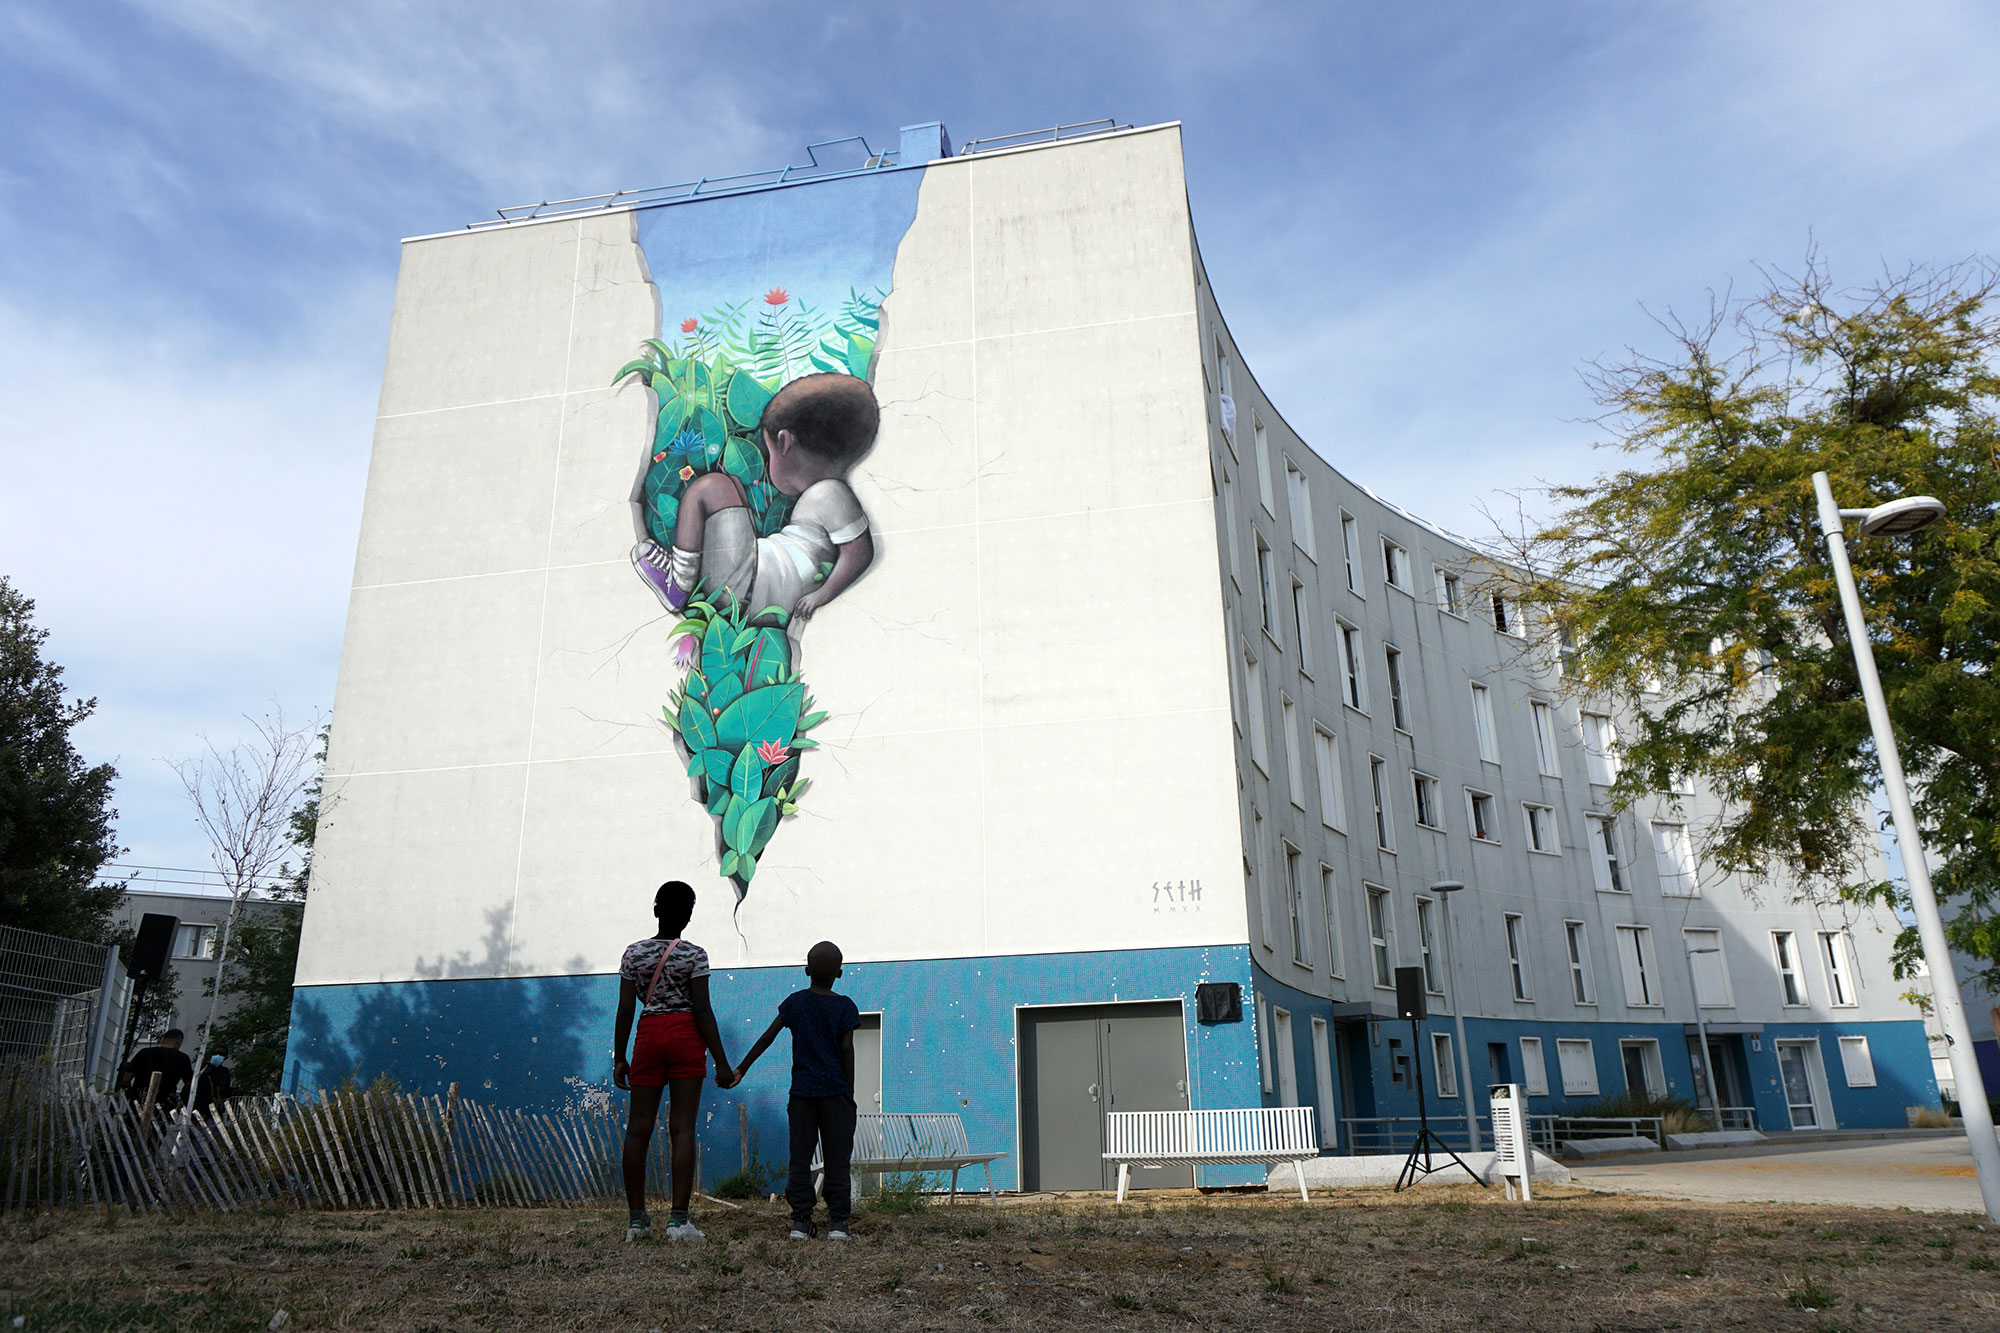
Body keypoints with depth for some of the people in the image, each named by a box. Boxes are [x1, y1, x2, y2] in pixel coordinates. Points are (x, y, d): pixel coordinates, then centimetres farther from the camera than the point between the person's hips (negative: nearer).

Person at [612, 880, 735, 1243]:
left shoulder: (634, 953, 4)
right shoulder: (695, 955, -5)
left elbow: (625, 1009, 3)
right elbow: (703, 1011, -8)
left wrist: (619, 1058, 11)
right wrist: (720, 1061, -4)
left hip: (648, 1036, 3)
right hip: (686, 1037, -3)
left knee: (638, 1128, 8)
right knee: (682, 1128, -3)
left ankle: (637, 1218, 13)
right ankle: (678, 1219, -6)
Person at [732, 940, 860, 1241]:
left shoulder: (795, 1001, 4)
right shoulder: (845, 1006, -2)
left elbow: (767, 1037, 4)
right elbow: (847, 1049, -5)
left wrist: (742, 1069, 12)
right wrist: (850, 1092, 2)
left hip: (801, 1089, 2)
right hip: (835, 1089, -2)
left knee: (800, 1157, 6)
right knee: (837, 1157, 2)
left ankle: (801, 1220, 4)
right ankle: (837, 1221, -1)